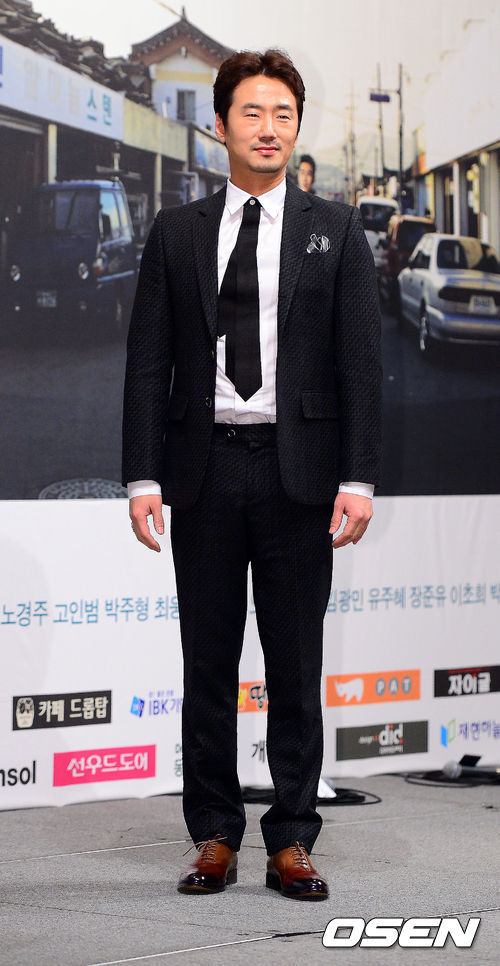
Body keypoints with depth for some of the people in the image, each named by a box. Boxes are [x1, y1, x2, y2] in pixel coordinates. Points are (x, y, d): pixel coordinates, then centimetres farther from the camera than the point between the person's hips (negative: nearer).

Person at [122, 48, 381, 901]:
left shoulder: (335, 231, 6)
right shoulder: (176, 233, 8)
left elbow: (361, 361, 1)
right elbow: (148, 362, 5)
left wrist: (360, 477, -8)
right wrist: (143, 476, -4)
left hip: (297, 471, -1)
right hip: (205, 470, 1)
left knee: (296, 665, 3)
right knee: (208, 664, 6)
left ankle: (292, 840, 10)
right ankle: (213, 837, 14)